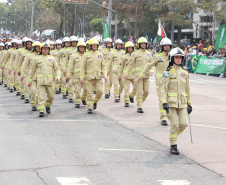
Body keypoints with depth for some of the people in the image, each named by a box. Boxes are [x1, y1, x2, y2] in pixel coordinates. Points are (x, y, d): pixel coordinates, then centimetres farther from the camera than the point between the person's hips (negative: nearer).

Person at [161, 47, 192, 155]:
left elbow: (187, 89, 17)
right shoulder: (168, 72, -3)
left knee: (184, 123, -6)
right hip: (171, 102, -4)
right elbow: (164, 88, -8)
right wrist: (164, 102, -17)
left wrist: (189, 104, 16)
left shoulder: (185, 73, 11)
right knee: (174, 124, -7)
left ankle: (174, 135, 24)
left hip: (182, 103, 4)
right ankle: (173, 146, 6)